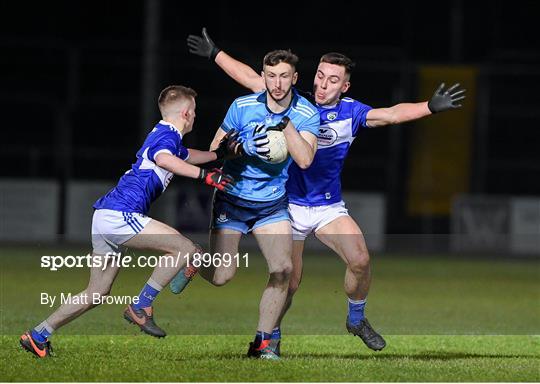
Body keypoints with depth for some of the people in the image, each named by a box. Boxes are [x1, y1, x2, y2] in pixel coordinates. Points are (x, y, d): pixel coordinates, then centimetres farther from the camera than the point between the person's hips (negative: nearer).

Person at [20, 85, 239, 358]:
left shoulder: (166, 136, 24)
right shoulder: (168, 135, -6)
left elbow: (186, 156, 48)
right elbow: (163, 159, -32)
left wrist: (220, 153, 42)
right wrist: (204, 175, -37)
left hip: (105, 216, 10)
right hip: (120, 215, -10)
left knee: (97, 294, 15)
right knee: (186, 248, -14)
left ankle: (38, 335, 15)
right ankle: (141, 307, -12)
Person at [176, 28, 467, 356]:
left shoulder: (351, 112, -2)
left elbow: (391, 114, -15)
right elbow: (252, 79, 5)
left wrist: (431, 107, -28)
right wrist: (214, 54, 9)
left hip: (330, 207, 1)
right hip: (290, 205, -1)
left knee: (360, 260, -18)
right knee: (290, 280, -6)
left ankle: (357, 320, 7)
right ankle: (271, 336, 18)